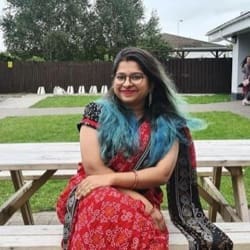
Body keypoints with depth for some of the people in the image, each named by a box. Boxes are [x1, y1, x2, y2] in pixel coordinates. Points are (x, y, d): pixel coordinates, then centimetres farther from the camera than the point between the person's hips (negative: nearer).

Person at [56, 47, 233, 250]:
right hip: (96, 194, -1)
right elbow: (92, 167, -7)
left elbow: (163, 173, -6)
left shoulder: (168, 124, 4)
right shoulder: (97, 112, 0)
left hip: (142, 202, 1)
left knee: (143, 229, -34)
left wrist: (111, 178, -16)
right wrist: (136, 197, -14)